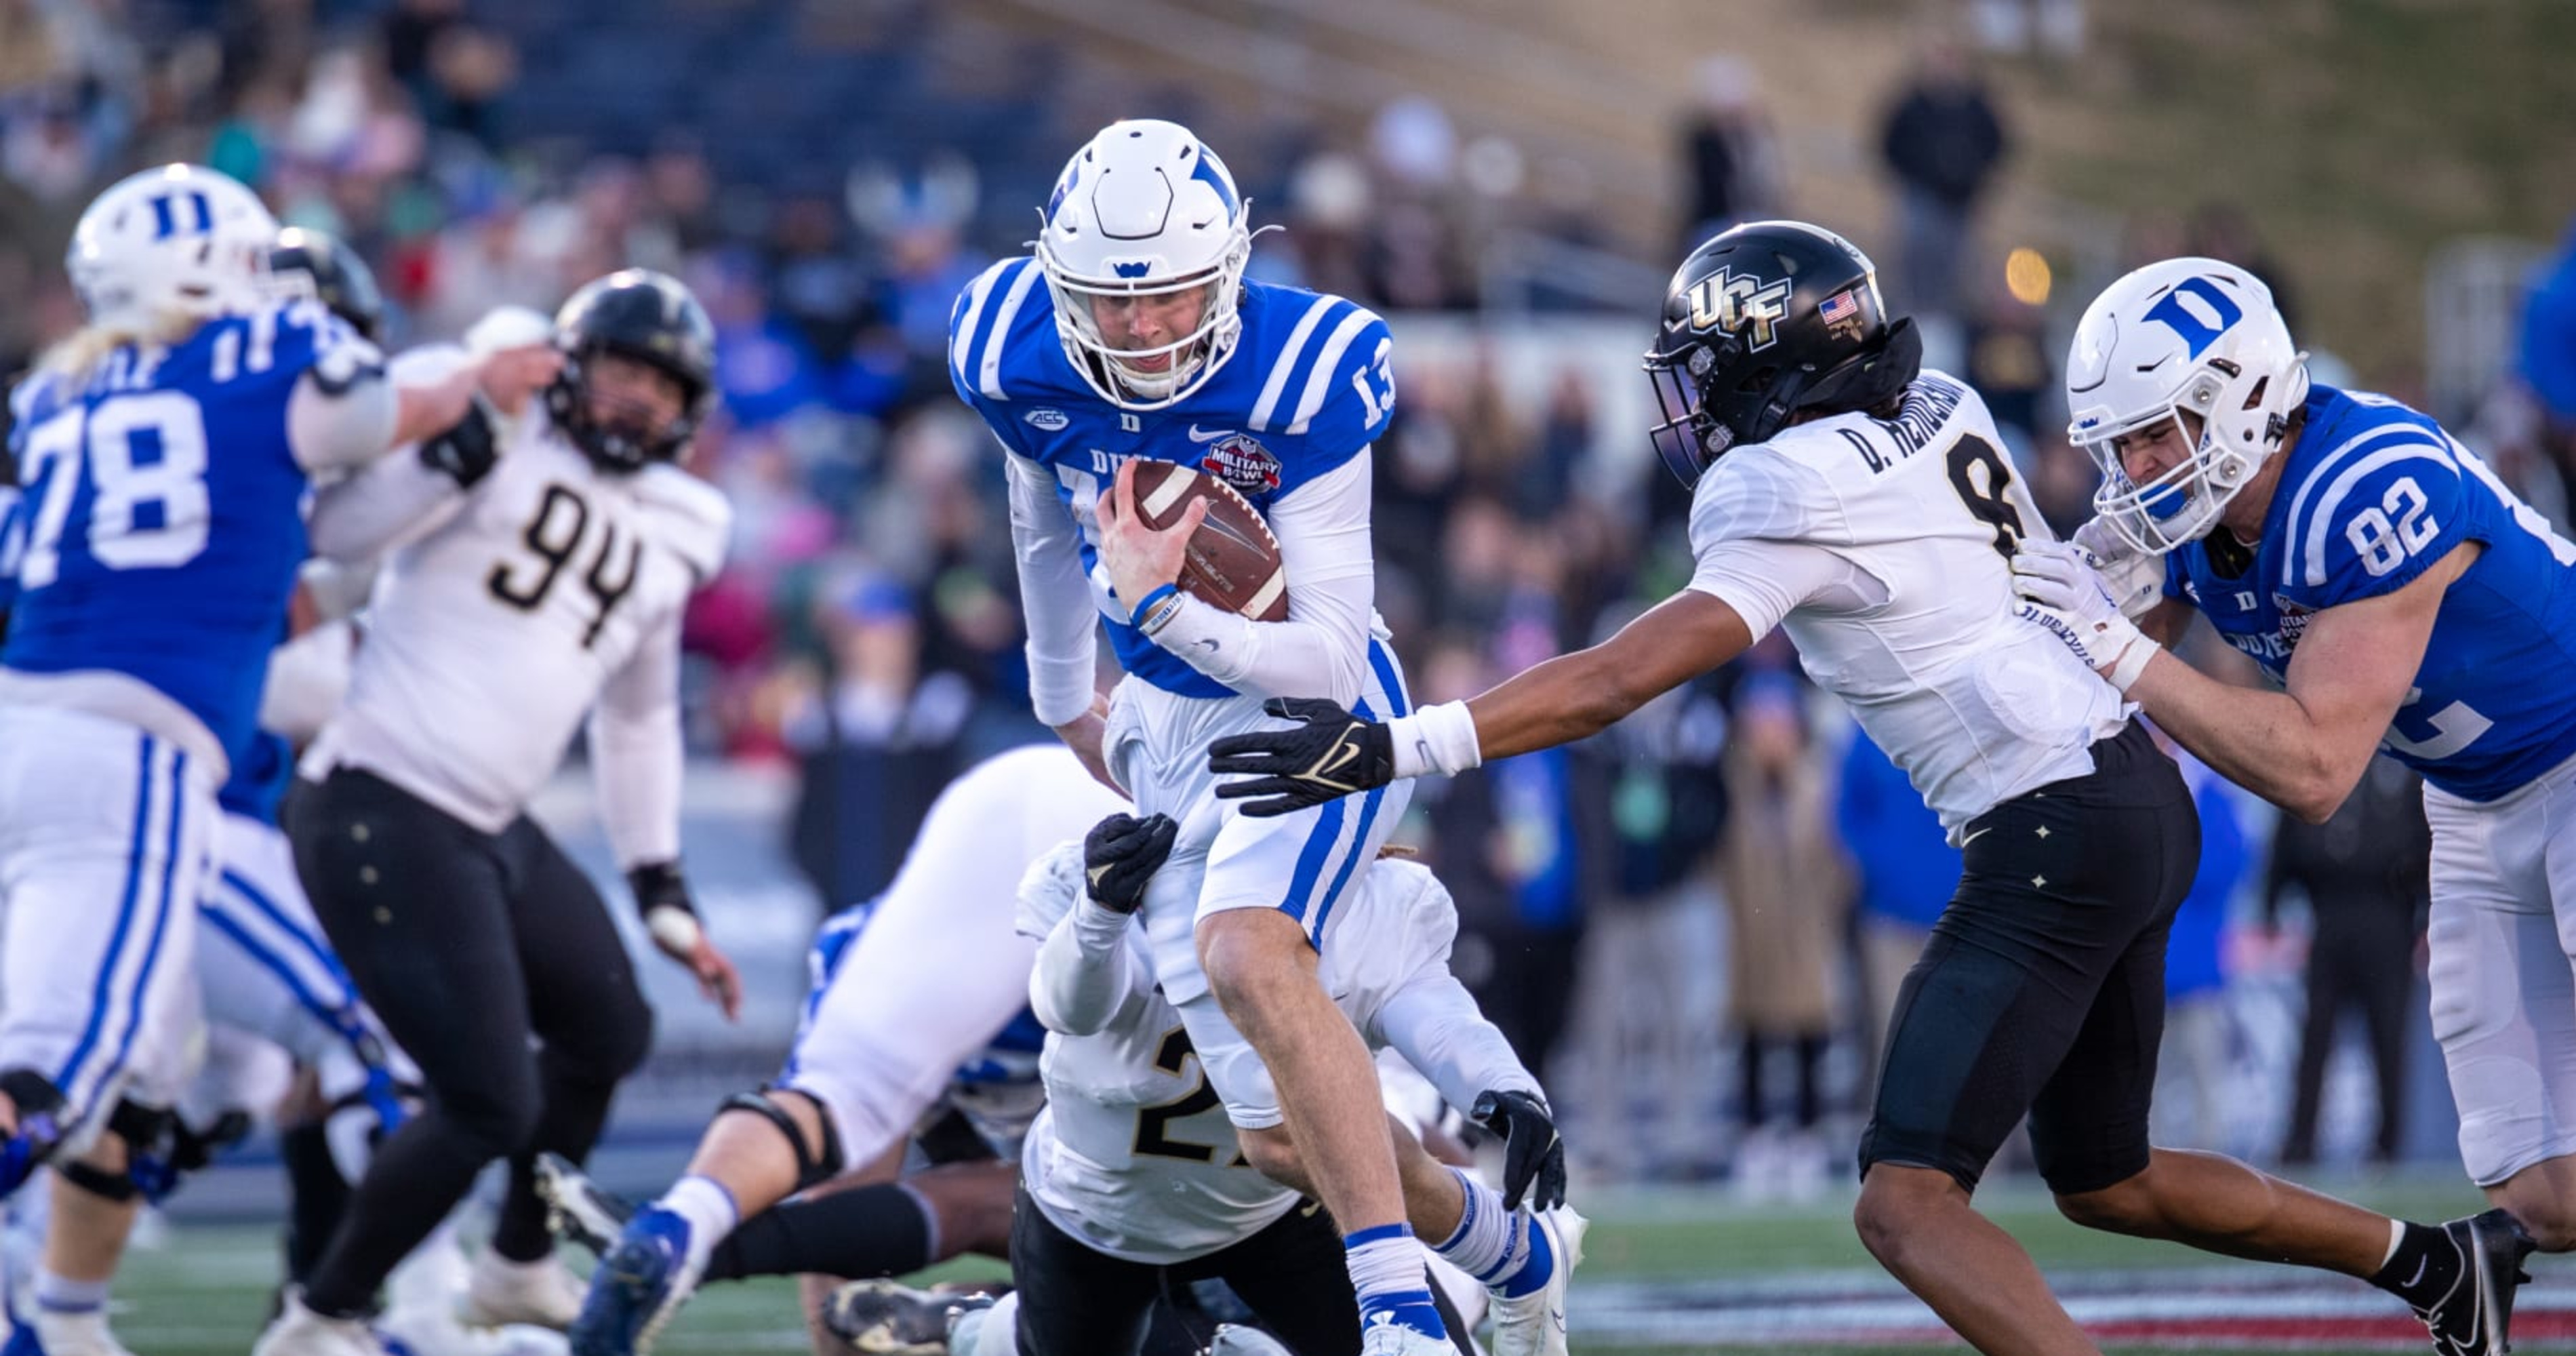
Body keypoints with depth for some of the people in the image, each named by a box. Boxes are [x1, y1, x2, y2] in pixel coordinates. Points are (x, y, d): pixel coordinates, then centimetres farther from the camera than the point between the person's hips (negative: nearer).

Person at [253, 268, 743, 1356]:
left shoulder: (674, 530, 15)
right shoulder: (500, 432, -7)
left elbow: (638, 719, 25)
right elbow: (337, 532, -18)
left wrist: (664, 897, 25)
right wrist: (462, 448, -28)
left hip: (491, 830, 9)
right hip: (381, 817, -9)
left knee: (609, 1034, 26)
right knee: (490, 1103, -12)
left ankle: (520, 1269, 47)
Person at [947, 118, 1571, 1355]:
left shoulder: (1298, 379, -25)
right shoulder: (1017, 361, -11)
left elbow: (1330, 658, -24)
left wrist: (1162, 611, -39)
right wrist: (1063, 701, 26)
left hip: (1314, 707, -5)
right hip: (1164, 730, 5)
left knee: (1246, 954, -34)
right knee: (1287, 1134, -1)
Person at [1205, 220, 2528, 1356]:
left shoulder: (1797, 504, -14)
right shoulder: (1938, 410, 8)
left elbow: (1622, 679, -21)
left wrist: (1392, 746, -25)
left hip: (2056, 837, -9)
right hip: (2140, 797, 9)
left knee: (1907, 1202, -15)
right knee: (2105, 1181, 24)